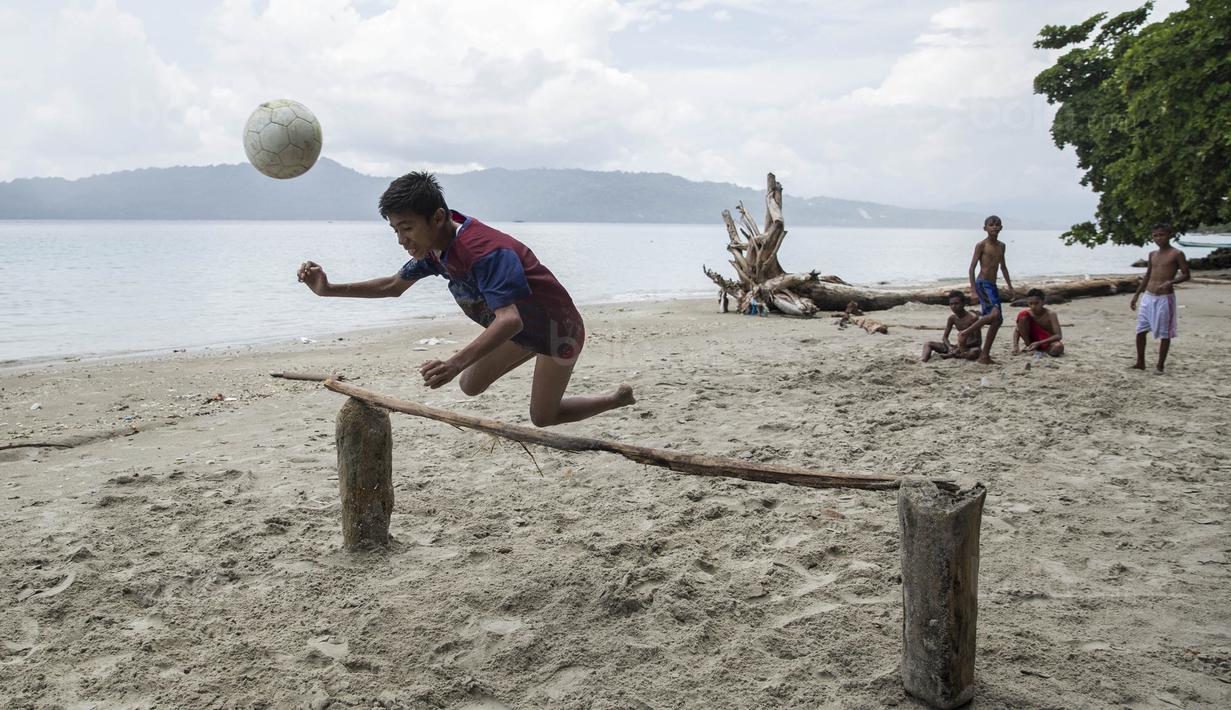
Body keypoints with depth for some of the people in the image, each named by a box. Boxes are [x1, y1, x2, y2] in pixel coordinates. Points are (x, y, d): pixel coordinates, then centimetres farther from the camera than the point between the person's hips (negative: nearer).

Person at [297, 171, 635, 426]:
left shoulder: (484, 251, -38)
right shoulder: (435, 248, -10)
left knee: (543, 416, 4)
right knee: (471, 386, 11)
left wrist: (456, 363, -62)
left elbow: (509, 319, -49)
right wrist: (329, 289, -8)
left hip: (557, 328, -8)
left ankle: (619, 398, 25)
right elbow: (393, 286, 4)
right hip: (522, 328, 8)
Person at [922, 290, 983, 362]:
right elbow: (944, 337, 4)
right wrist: (949, 347, -18)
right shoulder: (952, 318, 3)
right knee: (927, 344, -7)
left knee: (974, 352, -44)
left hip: (971, 347, -5)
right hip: (958, 347, 5)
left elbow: (978, 340, -16)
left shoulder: (972, 318, -14)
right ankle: (924, 361, -36)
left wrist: (963, 346, -29)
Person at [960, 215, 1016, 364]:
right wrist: (973, 290, -16)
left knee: (997, 321, 5)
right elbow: (972, 268, -9)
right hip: (982, 283, -8)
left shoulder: (1001, 246, 14)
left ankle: (985, 355, 10)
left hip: (993, 285, 8)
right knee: (995, 313, -27)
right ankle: (968, 332, -11)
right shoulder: (981, 245, -6)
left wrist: (1010, 286, 23)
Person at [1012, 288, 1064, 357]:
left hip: (1047, 342, -2)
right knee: (1022, 316, -21)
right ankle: (1029, 347, -9)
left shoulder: (1050, 314, -18)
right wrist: (1015, 346, -23)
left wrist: (1039, 343, -34)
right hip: (1032, 341, 2)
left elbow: (1058, 336, -24)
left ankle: (1041, 349, -5)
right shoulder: (1026, 313, -11)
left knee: (1058, 347, -40)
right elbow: (1017, 330, -5)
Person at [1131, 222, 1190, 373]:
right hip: (1148, 297, 6)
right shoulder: (1152, 255, 13)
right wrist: (1136, 295, 18)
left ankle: (1160, 365, 8)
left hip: (1165, 298, -6)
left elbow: (1185, 275, -8)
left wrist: (1170, 282, -26)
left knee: (1165, 333, 0)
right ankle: (1140, 362, 16)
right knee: (1140, 330, 5)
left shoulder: (1176, 254, -5)